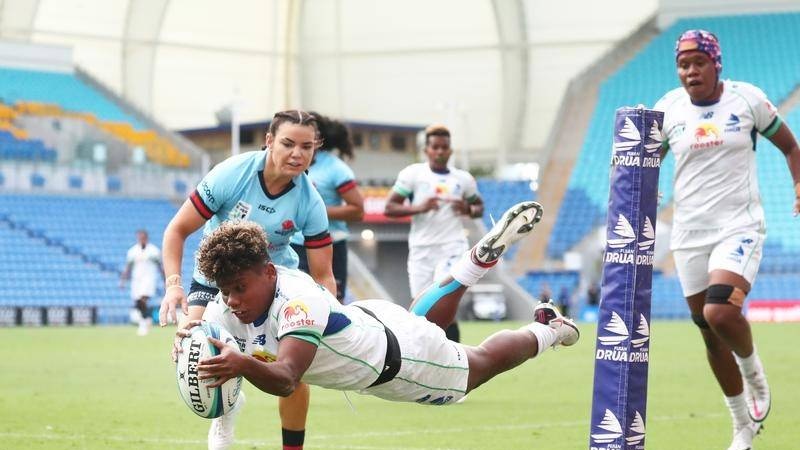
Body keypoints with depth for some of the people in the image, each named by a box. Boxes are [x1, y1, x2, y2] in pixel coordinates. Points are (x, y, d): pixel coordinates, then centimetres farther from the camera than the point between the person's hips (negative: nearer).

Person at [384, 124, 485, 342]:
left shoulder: (463, 178, 8)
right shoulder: (412, 174, 2)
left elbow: (479, 207, 21)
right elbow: (389, 208, -1)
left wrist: (468, 210, -3)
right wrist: (419, 208, -17)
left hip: (452, 248, 0)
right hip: (421, 250, 0)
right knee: (423, 311, 2)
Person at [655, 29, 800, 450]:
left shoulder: (747, 99, -3)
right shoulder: (668, 108, 2)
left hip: (739, 228, -3)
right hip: (689, 234, 4)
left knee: (720, 313, -26)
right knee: (710, 334, 8)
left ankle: (753, 370, 7)